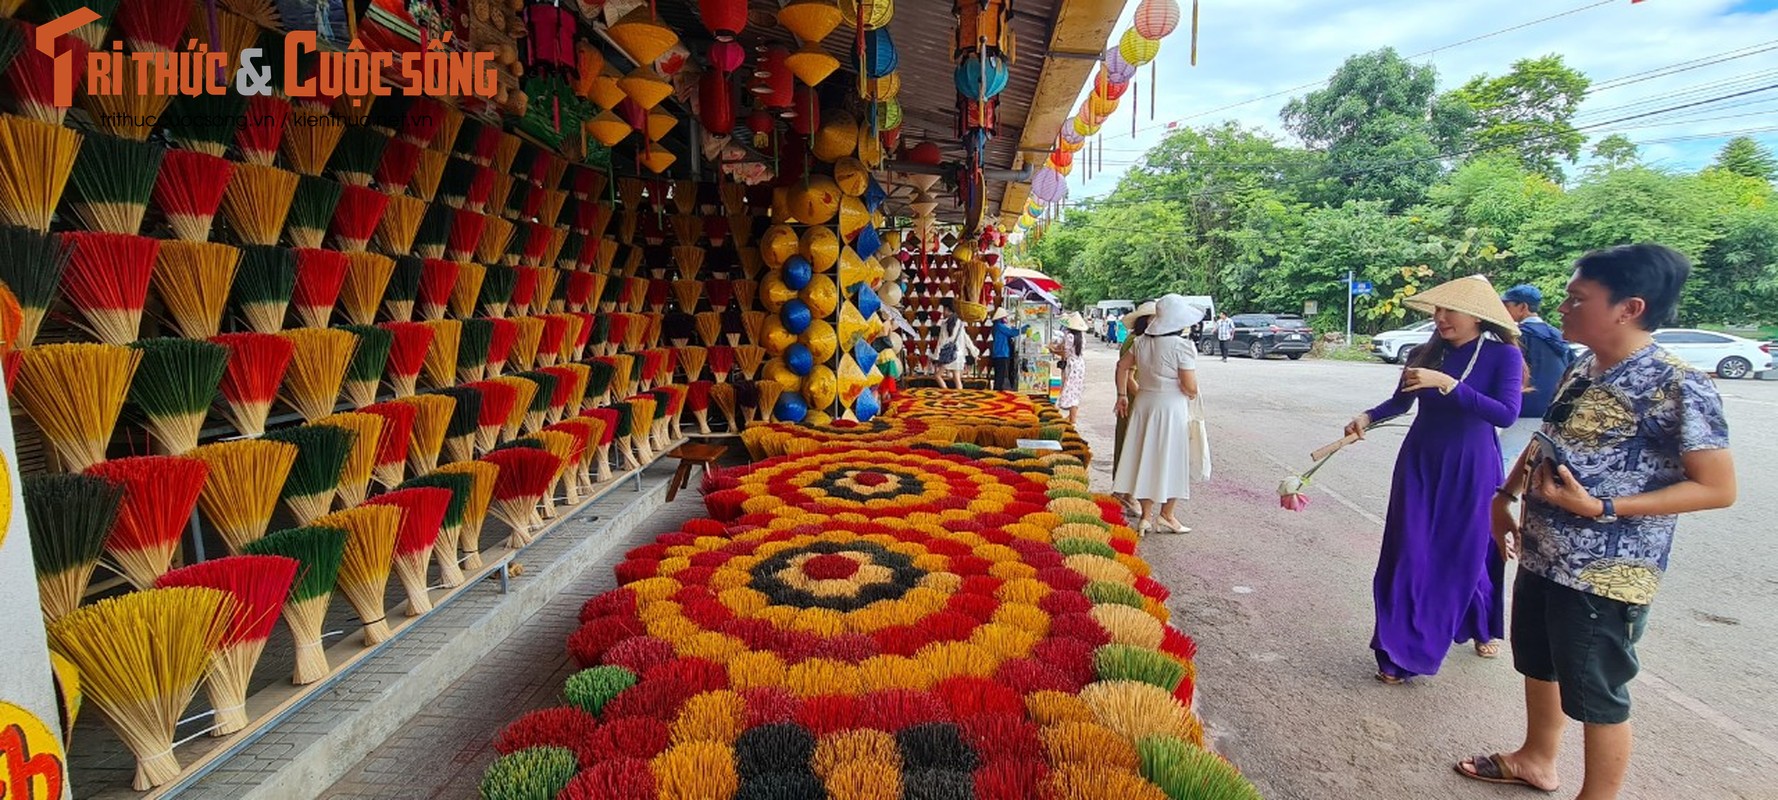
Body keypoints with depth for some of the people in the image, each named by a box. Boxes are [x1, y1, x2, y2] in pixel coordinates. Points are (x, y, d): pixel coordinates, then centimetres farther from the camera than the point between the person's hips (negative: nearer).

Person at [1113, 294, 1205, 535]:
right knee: (1172, 462, 10)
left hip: (1143, 404, 6)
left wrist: (1122, 395, 18)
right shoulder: (1182, 346, -16)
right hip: (1172, 407, -6)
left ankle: (1145, 516, 19)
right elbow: (1190, 387, -17)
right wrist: (1192, 395, 5)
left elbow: (1122, 366, 10)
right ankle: (1166, 516, 20)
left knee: (1146, 459, 12)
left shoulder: (1142, 342, 2)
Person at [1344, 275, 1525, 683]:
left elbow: (1506, 413, -23)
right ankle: (1402, 654, 7)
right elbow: (1401, 401, 13)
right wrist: (1367, 417, -5)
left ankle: (1484, 628, 43)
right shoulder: (1424, 355, -1)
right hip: (1420, 465, 2)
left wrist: (1447, 384, -29)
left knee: (1468, 553, 12)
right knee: (1409, 555, -1)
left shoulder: (1503, 355, -10)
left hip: (1471, 470, -2)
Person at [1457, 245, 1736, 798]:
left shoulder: (1677, 387, -18)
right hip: (1541, 555, 8)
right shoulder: (1583, 370, 5)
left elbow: (1718, 488, -18)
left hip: (1605, 575, -8)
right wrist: (1506, 495, 11)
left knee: (1597, 694, 8)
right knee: (1538, 666, 23)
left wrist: (1598, 507, -25)